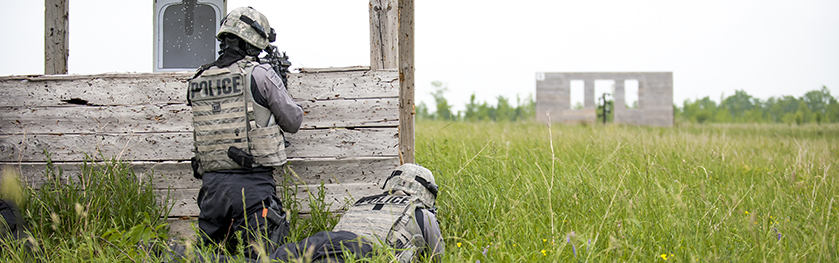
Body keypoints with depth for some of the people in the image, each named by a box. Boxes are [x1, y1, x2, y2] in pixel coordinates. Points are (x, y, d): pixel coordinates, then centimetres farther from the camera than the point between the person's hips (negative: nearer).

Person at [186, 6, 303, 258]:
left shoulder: (198, 81, 10)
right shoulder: (260, 74, -4)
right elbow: (293, 122, 5)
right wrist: (278, 84, 24)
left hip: (211, 182, 5)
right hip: (252, 182, -5)